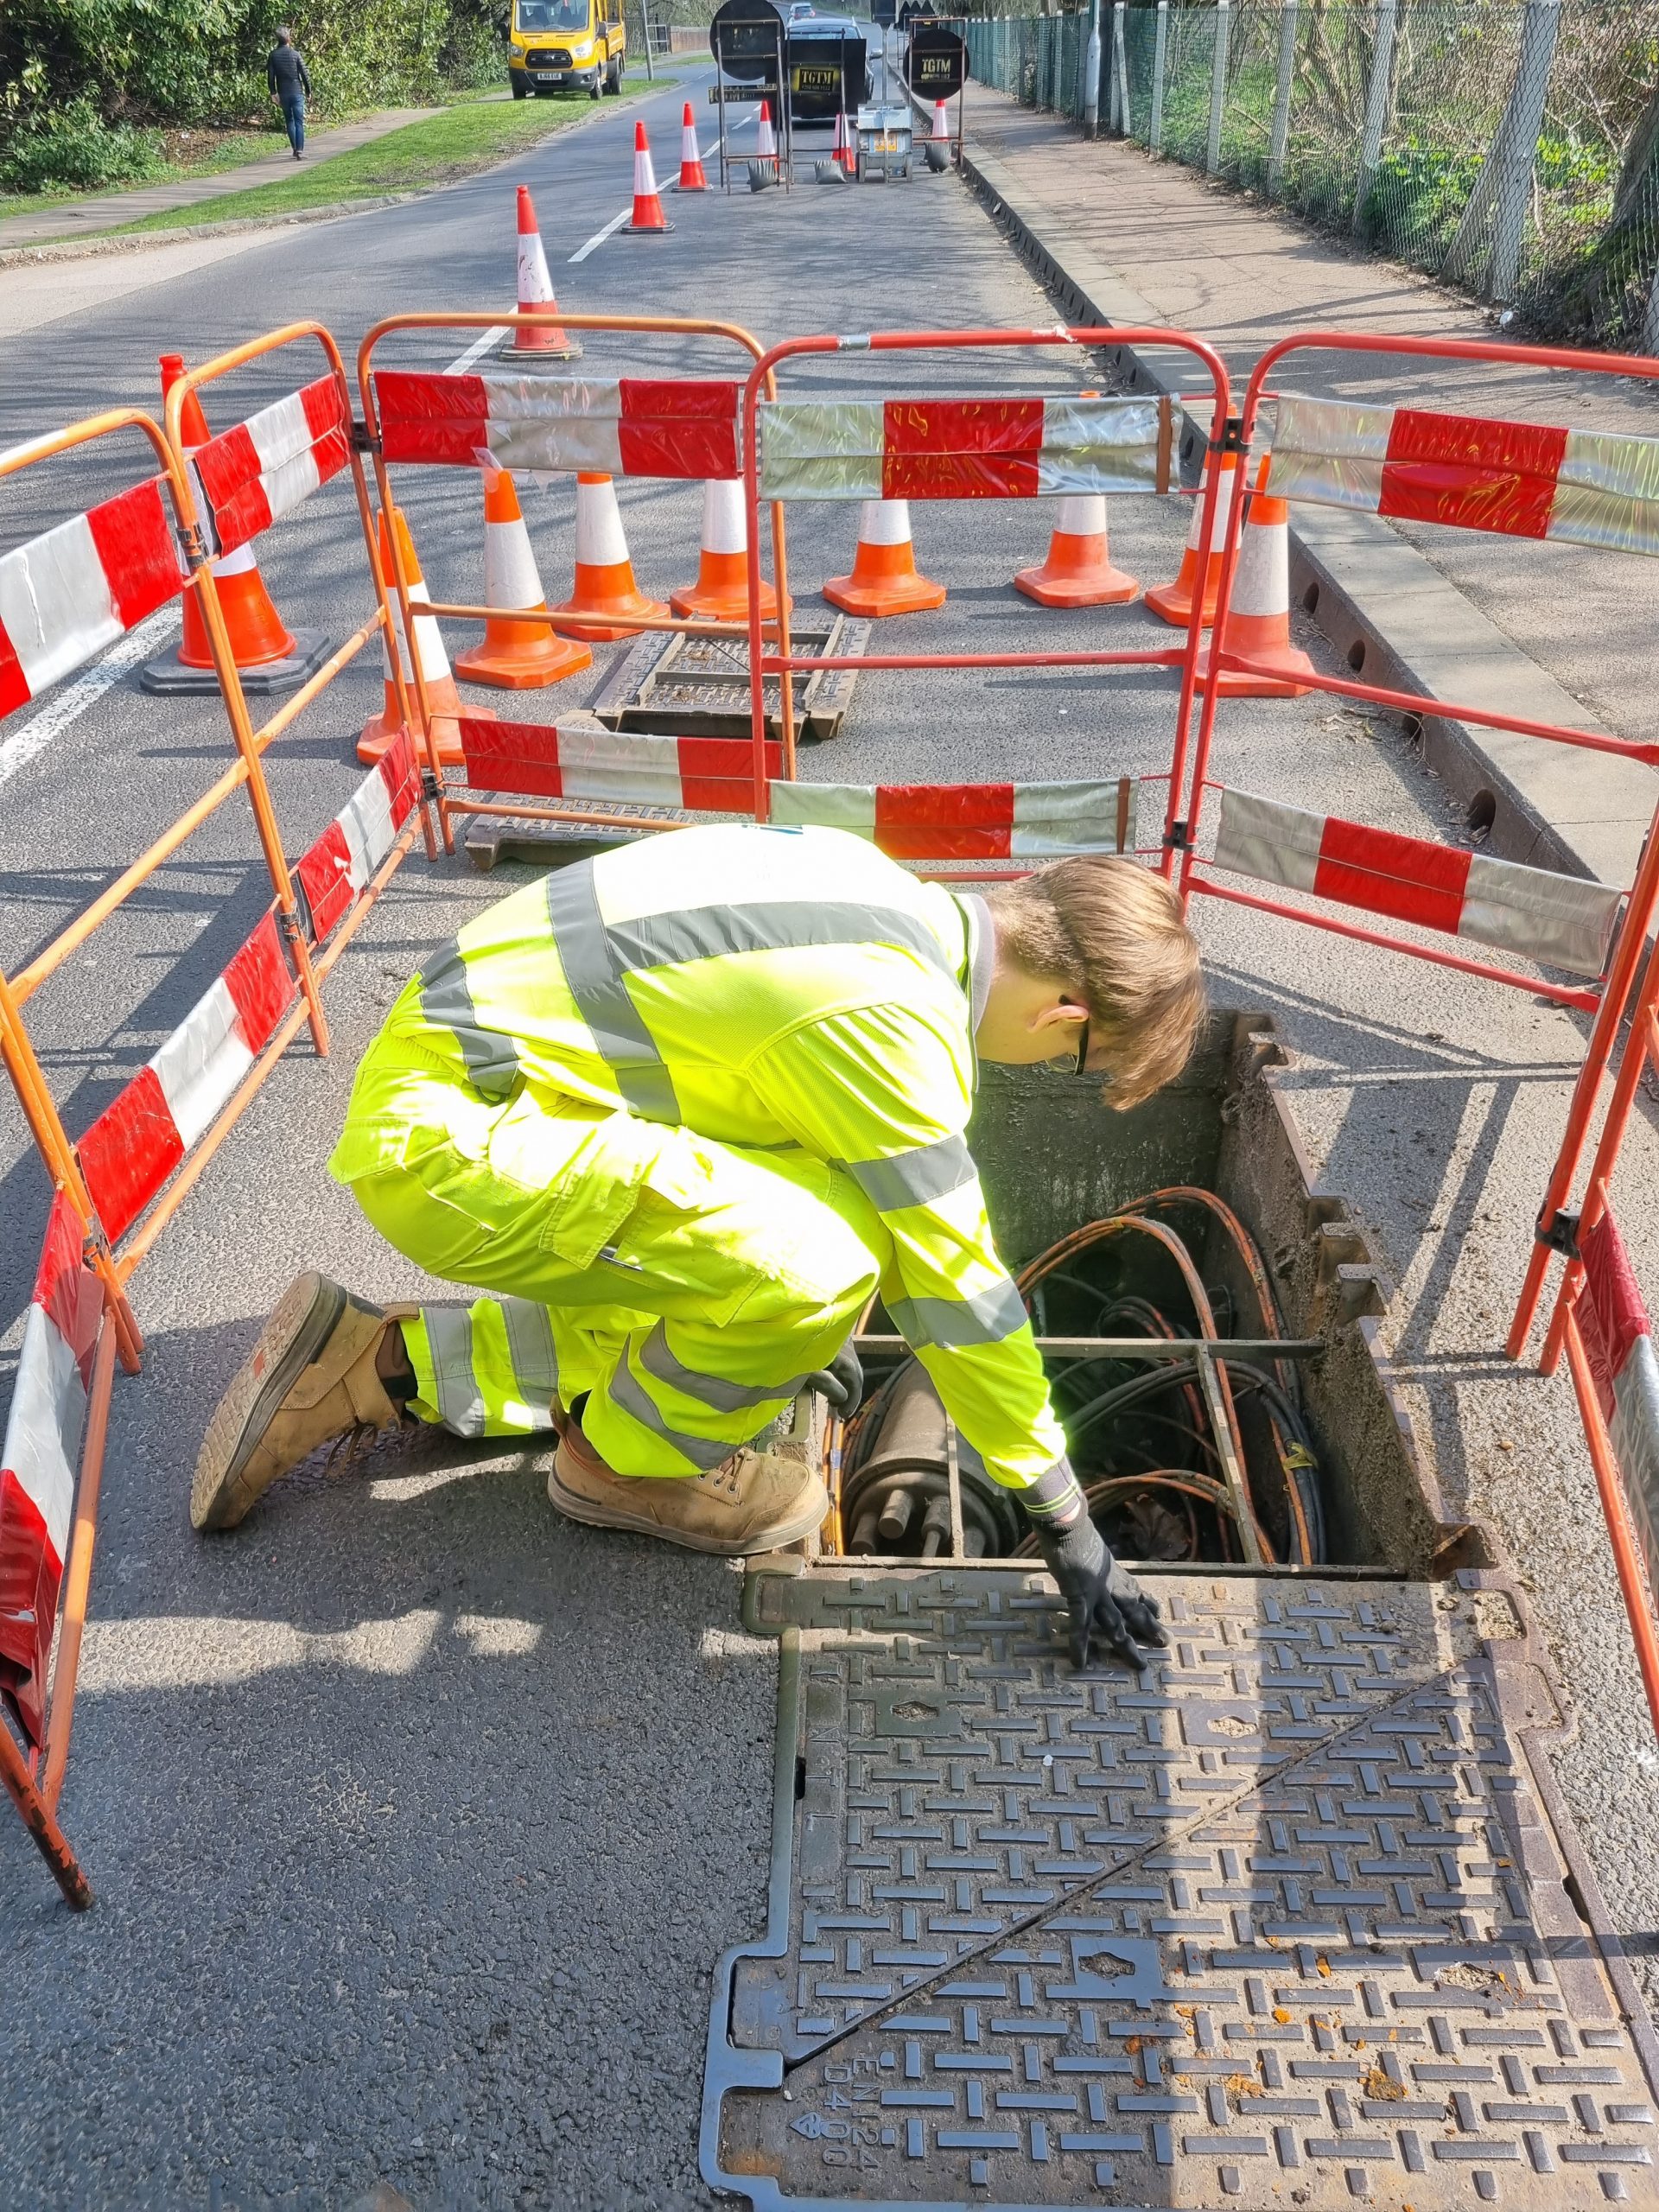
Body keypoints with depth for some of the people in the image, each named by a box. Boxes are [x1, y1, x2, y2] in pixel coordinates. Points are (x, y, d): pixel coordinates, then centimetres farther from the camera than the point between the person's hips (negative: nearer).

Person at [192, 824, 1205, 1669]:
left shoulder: (879, 889, 6)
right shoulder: (900, 1023, -21)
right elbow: (955, 1284, -16)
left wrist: (801, 1326, 34)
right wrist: (1067, 1523, -2)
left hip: (450, 1060, 10)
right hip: (452, 1141, -10)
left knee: (694, 1311, 21)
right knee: (817, 1265, -22)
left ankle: (379, 1366, 21)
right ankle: (635, 1457, 6)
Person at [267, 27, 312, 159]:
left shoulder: (273, 55, 0)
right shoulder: (295, 54, -7)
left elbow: (270, 75, 0)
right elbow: (304, 73, -6)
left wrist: (273, 93, 7)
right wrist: (308, 91, 6)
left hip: (283, 93, 2)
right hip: (297, 92, -2)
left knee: (289, 120, 14)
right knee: (299, 121, -1)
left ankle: (295, 148, 14)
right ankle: (299, 149, -14)